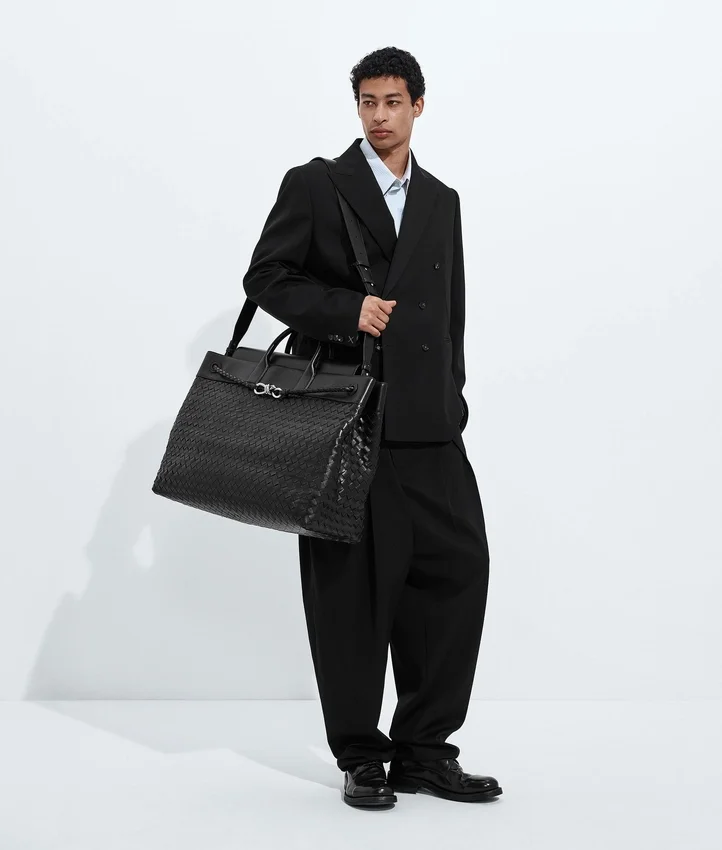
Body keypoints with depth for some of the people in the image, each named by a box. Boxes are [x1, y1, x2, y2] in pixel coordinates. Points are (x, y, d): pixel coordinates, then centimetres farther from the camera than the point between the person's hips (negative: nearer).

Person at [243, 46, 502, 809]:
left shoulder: (442, 201, 19)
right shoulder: (314, 185, 4)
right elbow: (265, 278, -2)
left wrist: (452, 398, 13)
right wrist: (346, 310, -14)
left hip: (426, 423, 4)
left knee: (458, 566, -3)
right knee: (351, 584, 0)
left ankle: (423, 747, 7)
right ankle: (360, 757, 10)